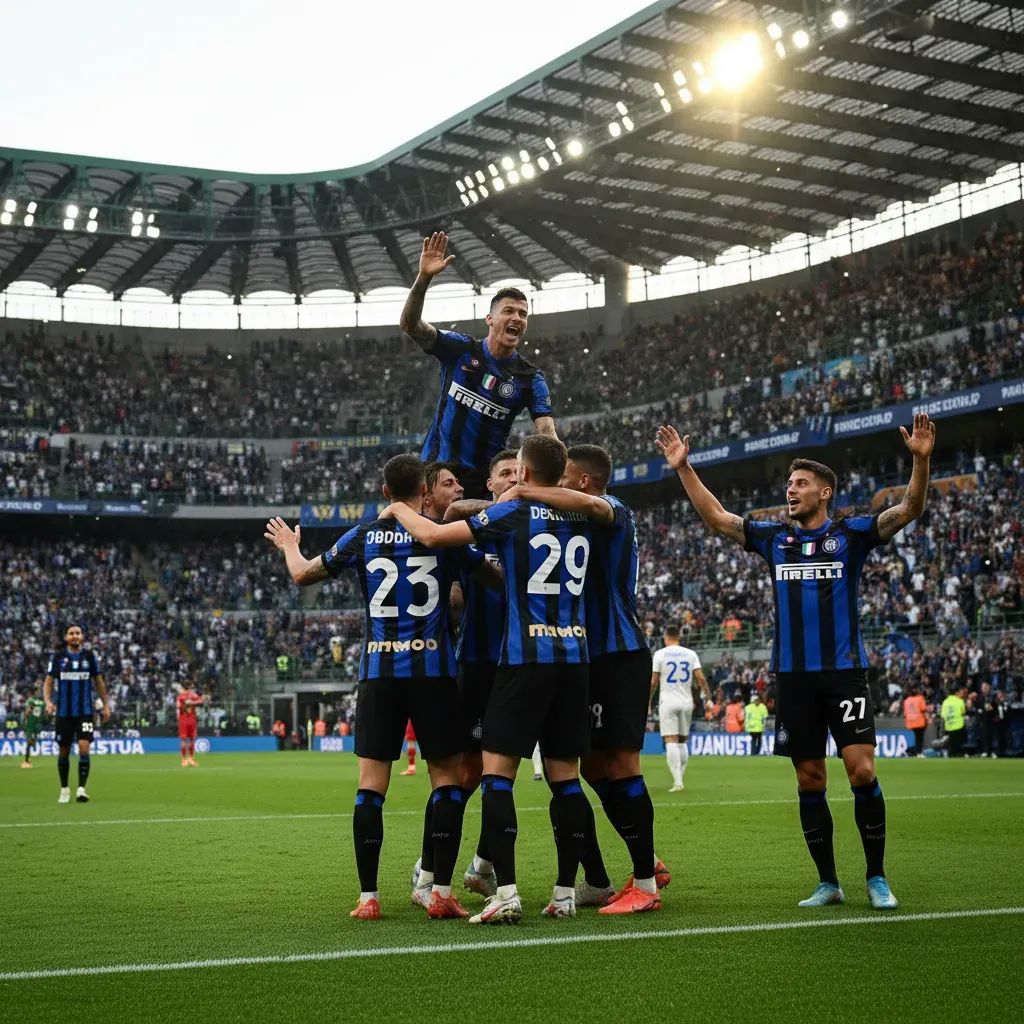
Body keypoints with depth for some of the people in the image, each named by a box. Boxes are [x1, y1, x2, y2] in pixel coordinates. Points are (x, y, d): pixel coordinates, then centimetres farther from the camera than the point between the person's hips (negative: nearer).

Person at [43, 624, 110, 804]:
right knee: (63, 751, 8)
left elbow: (99, 682, 11)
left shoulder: (90, 656, 4)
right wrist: (48, 701, -15)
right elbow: (48, 681, 2)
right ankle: (64, 789, 23)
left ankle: (81, 788, -13)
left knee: (84, 748, -16)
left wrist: (105, 704, 8)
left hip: (85, 712, -1)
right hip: (64, 713, 1)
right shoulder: (57, 657, 1)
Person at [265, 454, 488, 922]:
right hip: (433, 668, -1)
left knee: (371, 783, 4)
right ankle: (441, 891, -1)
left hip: (378, 671, 1)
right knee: (446, 777, 6)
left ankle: (368, 896, 3)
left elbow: (303, 574, 13)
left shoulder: (363, 537, 4)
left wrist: (288, 546, 35)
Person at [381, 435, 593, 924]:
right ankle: (565, 892, 11)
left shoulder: (513, 513, -5)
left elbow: (433, 535, -6)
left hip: (525, 658, -5)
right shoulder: (580, 518, 10)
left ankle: (506, 893, -11)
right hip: (574, 658, 6)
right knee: (564, 776, 9)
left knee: (497, 772, -2)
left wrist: (398, 509, 15)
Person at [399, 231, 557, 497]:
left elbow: (546, 430, -10)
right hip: (436, 467, 0)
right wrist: (424, 278, -27)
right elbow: (409, 325, -10)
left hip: (486, 480, 0)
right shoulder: (460, 349, 0)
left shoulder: (530, 379, 0)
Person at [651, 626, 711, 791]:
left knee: (671, 741, -7)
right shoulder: (691, 654, 6)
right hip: (686, 703, 3)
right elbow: (700, 678, -2)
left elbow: (654, 682, -2)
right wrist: (707, 697, 4)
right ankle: (680, 779, 15)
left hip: (668, 702, -3)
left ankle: (677, 782, -18)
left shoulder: (660, 654, -2)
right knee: (683, 741, 14)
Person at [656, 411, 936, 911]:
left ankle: (877, 879, 2)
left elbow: (908, 509, -8)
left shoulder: (851, 533, 2)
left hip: (844, 672, -3)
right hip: (793, 677, 3)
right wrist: (683, 468, 5)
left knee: (861, 771, -11)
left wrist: (920, 459, -23)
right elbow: (715, 516, 12)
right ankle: (827, 883, 15)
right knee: (809, 781, 5)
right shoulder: (774, 538, 11)